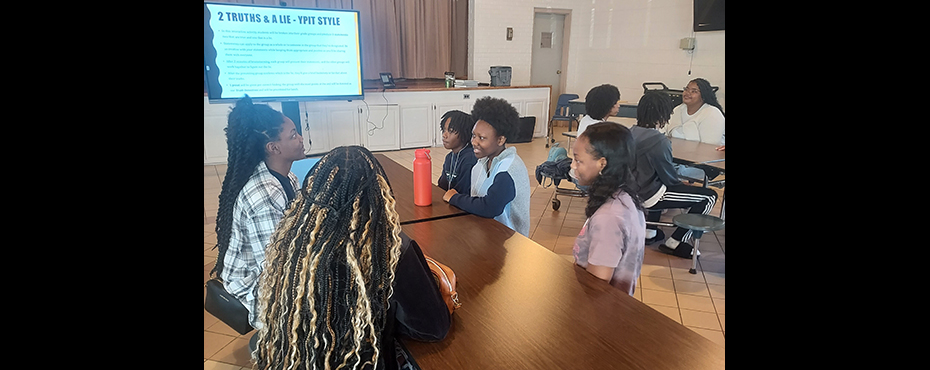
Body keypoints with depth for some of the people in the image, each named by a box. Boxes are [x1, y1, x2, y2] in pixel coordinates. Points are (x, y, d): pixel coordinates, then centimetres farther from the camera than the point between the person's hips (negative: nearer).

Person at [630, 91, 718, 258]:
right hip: (648, 197, -8)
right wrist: (684, 183, 9)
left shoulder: (630, 132, 0)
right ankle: (675, 243, 4)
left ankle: (649, 232, 33)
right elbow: (670, 179, -14)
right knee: (709, 196, -1)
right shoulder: (660, 141, -22)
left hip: (630, 191, 8)